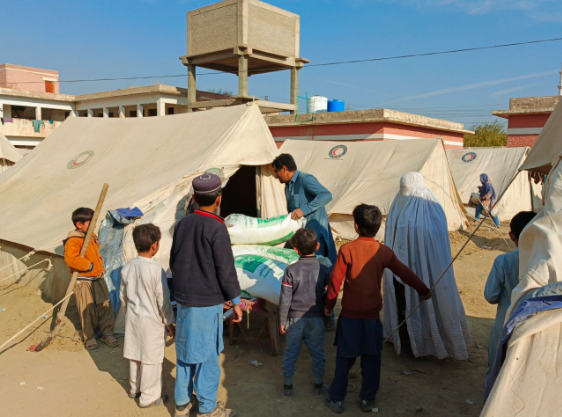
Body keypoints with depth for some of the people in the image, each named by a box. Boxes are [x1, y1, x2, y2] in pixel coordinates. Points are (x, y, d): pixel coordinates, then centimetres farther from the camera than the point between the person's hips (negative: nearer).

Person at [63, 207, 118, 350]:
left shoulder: (92, 236, 11)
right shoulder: (73, 241, -17)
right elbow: (71, 259, -30)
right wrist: (90, 266, -23)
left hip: (98, 278, 7)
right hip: (83, 282, -7)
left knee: (105, 306, 9)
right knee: (87, 311, 3)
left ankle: (107, 333, 22)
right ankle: (89, 337, 20)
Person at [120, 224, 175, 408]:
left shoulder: (127, 268, -2)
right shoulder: (156, 269, -21)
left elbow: (123, 296, 8)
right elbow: (162, 299, -15)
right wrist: (169, 323, -4)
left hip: (133, 318, 7)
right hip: (151, 320, -7)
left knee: (134, 355, 20)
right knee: (151, 360, 6)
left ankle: (135, 389, 37)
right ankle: (149, 397, 18)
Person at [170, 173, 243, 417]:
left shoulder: (183, 224, 2)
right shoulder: (217, 228, -17)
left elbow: (174, 261, 11)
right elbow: (226, 269, -15)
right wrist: (235, 300, -5)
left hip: (183, 299, 6)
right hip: (208, 303, -6)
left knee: (185, 350, 17)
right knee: (207, 355, 6)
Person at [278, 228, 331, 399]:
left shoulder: (291, 270, -12)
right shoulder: (324, 270, -8)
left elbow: (285, 299, -10)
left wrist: (282, 320, 1)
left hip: (295, 319, -1)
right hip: (316, 319, 1)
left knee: (291, 353, 13)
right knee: (318, 353, 15)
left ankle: (287, 386, 23)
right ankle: (319, 386, 26)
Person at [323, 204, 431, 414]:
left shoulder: (347, 249, -14)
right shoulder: (384, 252, -5)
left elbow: (336, 280, -12)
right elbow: (405, 273, 6)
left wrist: (329, 305, 2)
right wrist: (424, 290, 21)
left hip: (349, 314, -1)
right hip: (373, 314, 2)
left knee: (345, 358, 11)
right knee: (371, 359, 16)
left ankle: (336, 399, 21)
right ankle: (367, 399, 27)